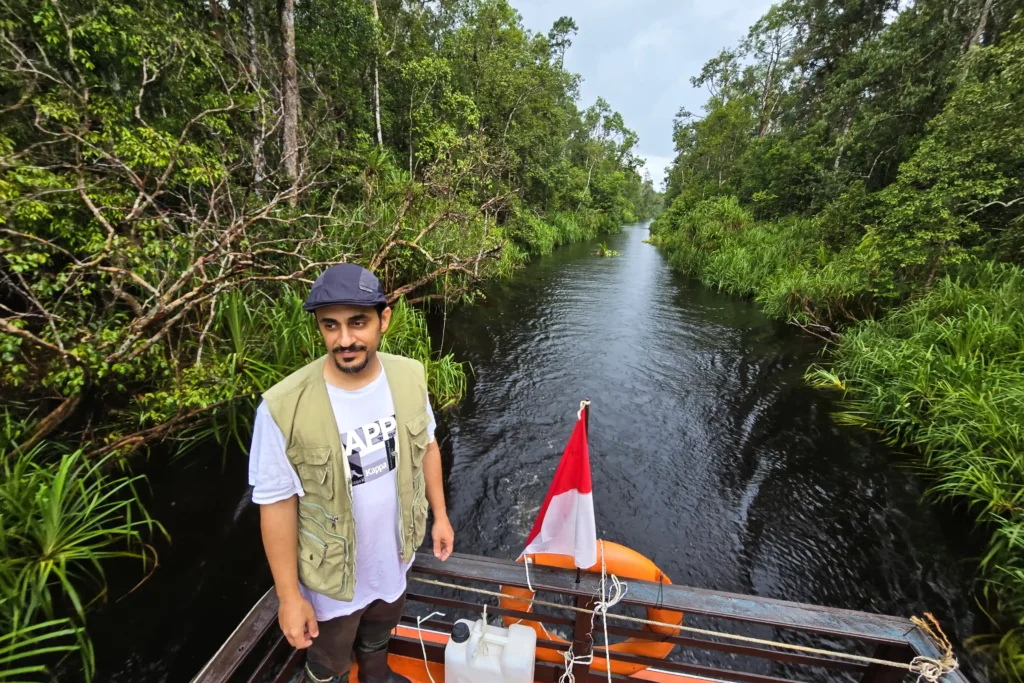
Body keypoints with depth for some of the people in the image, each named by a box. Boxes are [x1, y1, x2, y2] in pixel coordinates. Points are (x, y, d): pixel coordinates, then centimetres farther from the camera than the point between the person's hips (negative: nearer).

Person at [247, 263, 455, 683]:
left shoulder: (410, 376, -18)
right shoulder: (284, 408, -31)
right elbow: (277, 504, -20)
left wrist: (440, 514, 3)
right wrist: (289, 596, -11)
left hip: (394, 557, 4)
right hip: (333, 576, -4)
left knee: (379, 635, 36)